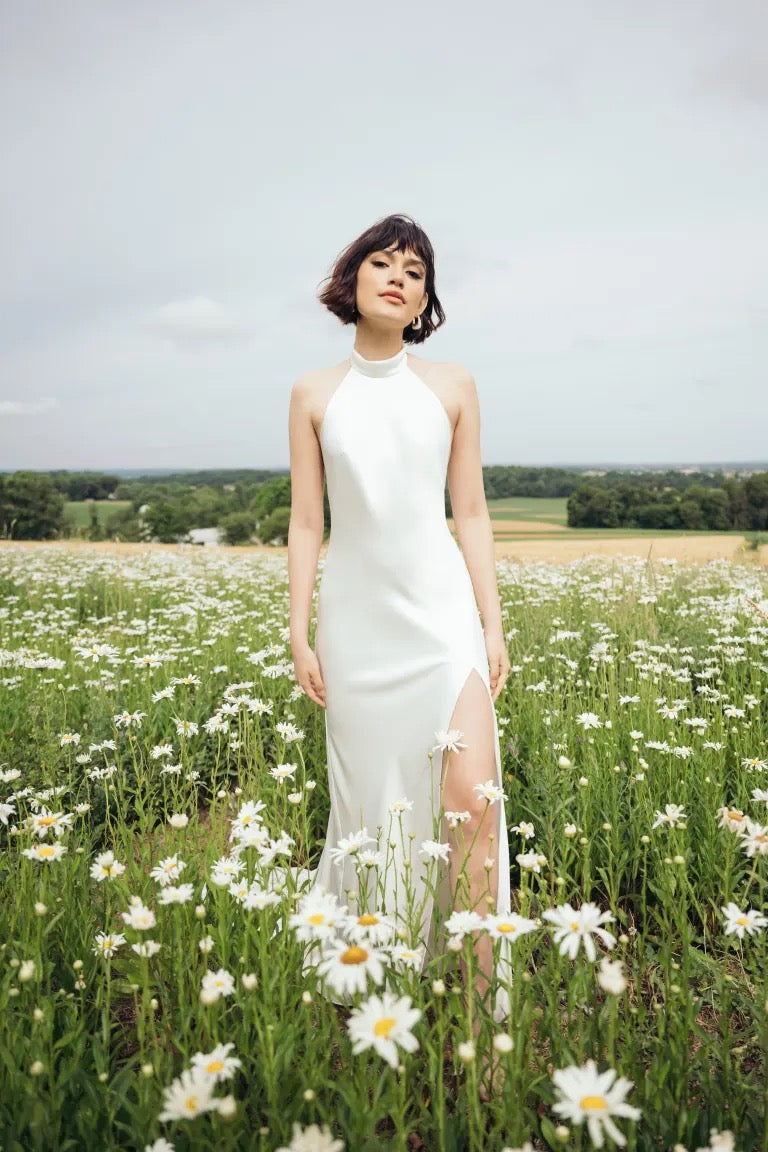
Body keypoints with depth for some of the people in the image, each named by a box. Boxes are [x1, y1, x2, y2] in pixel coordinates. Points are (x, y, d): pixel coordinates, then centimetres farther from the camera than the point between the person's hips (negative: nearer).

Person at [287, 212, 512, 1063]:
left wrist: (493, 625, 1)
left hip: (443, 611, 0)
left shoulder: (453, 387, 6)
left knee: (471, 799, -10)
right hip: (357, 617, 1)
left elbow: (471, 513, 5)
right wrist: (299, 632, 0)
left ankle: (481, 993, 5)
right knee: (368, 797, 10)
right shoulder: (314, 394, 6)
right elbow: (306, 521, 5)